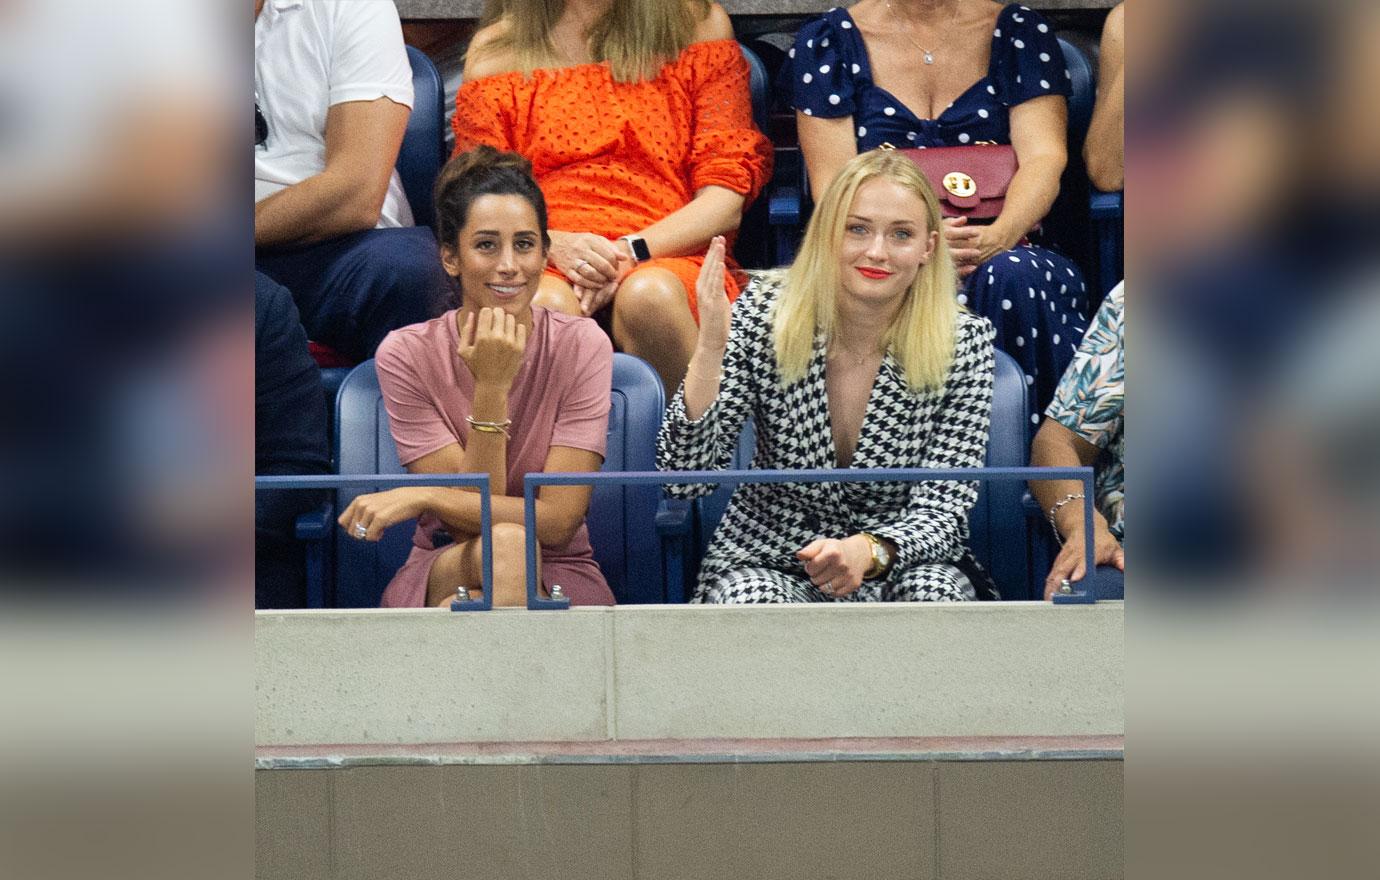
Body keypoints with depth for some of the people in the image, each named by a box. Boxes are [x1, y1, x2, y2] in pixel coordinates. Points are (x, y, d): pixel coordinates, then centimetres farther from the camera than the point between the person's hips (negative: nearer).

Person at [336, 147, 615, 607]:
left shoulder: (582, 345, -6)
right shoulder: (406, 355, -6)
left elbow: (558, 519, -14)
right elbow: (469, 517, -13)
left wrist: (422, 497, -22)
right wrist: (491, 388, -22)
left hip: (559, 580, 0)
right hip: (443, 572, 0)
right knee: (505, 544, -34)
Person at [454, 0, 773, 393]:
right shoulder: (495, 49, 14)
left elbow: (725, 199, 5)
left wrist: (632, 251, -13)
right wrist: (554, 244, -14)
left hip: (666, 259, 0)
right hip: (547, 265, 0)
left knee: (649, 295, -36)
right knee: (544, 306, -36)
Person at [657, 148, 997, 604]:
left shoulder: (963, 341, -9)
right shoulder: (763, 316, -9)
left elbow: (943, 510, -13)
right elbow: (685, 479, -14)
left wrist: (868, 551, -35)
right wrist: (709, 349, -28)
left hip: (899, 563, 1)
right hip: (768, 562, -1)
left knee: (935, 595, -33)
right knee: (755, 603, -35)